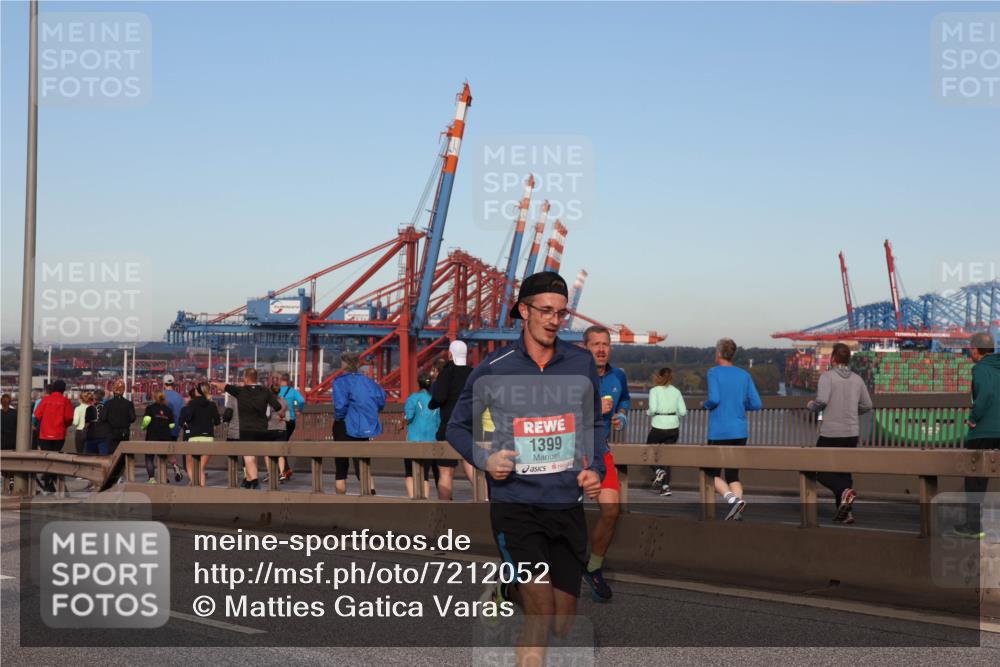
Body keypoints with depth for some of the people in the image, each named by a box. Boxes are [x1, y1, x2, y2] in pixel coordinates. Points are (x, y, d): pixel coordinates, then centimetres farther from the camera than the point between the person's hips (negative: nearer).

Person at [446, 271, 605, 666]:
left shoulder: (582, 363, 5)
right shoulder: (493, 370, -3)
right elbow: (458, 427, 9)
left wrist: (595, 468, 2)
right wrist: (485, 459, -9)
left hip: (568, 506, 4)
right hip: (515, 505, -4)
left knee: (563, 624, 11)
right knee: (542, 614, -16)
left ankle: (506, 592, 40)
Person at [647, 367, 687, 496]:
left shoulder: (654, 390, -3)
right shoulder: (676, 391, 8)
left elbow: (653, 409, -17)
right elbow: (683, 412, 2)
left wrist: (647, 412, 4)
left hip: (658, 426, -4)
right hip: (673, 427, 4)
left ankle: (658, 471, -9)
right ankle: (665, 486, 6)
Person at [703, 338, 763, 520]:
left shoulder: (714, 372, -6)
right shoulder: (744, 375, 8)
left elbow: (714, 399, -19)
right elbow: (756, 404, 4)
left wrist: (705, 404, 2)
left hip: (719, 432, -4)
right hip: (740, 432, 4)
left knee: (713, 473, 7)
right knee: (733, 474, 12)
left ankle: (733, 499, -18)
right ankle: (737, 513, -3)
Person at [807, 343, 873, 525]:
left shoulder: (827, 376, -8)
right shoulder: (857, 379, 7)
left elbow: (821, 401, -21)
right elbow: (867, 406, 10)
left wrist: (811, 405, 0)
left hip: (831, 433, -5)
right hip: (851, 433, 5)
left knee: (821, 471, 6)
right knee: (844, 471, 13)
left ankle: (845, 491, -20)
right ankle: (844, 512, 8)